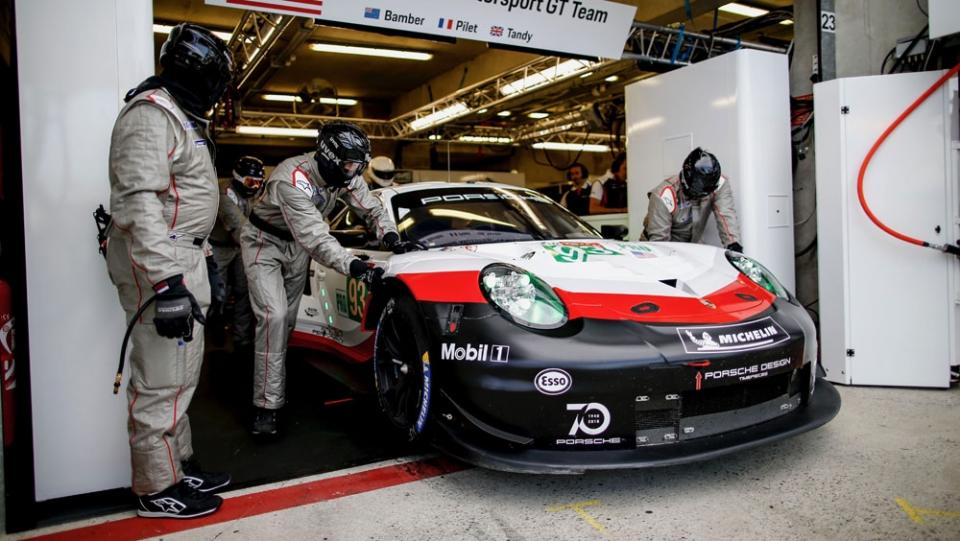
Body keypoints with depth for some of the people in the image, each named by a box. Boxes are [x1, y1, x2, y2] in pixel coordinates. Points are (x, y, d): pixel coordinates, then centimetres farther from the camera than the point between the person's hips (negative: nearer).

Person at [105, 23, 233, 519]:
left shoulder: (181, 116, 19)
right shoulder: (152, 113, -14)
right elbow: (140, 202, -25)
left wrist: (193, 265, 29)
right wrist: (167, 281, -30)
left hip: (180, 259, 11)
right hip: (159, 263, -11)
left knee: (180, 375, 16)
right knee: (161, 382, -4)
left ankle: (180, 464, 27)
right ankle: (158, 489, 8)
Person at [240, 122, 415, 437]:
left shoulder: (346, 175, -13)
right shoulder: (293, 179, -36)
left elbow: (371, 208, -7)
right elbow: (313, 236, -43)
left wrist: (390, 237, -27)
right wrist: (355, 267, -53)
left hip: (297, 246, 7)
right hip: (265, 242, -6)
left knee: (288, 317, 7)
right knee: (274, 316, -18)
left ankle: (272, 385, 26)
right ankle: (267, 405, -12)